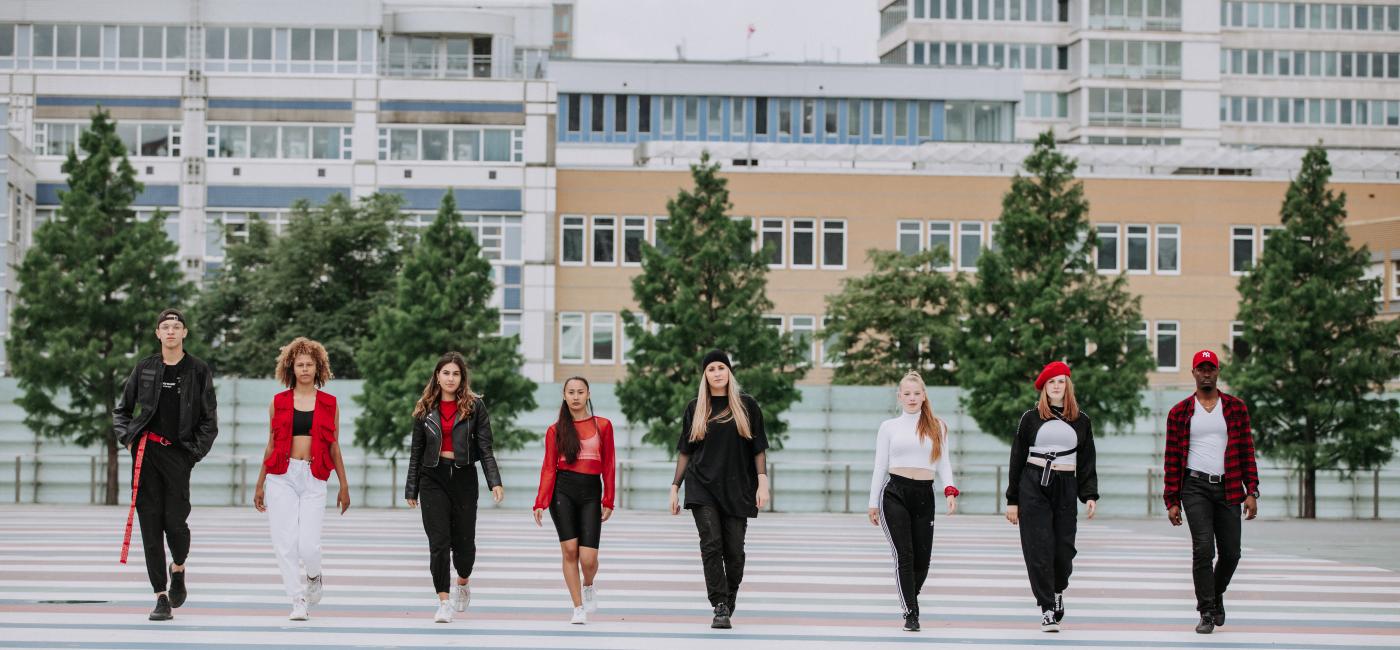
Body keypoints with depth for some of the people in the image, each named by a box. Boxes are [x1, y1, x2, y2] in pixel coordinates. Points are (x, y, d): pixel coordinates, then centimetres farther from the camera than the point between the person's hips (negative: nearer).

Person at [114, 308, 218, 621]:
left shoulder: (198, 371, 4)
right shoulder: (144, 368, 8)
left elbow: (209, 421, 7)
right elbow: (121, 410, 18)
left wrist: (195, 453, -2)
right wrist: (128, 439, 4)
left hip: (178, 454, -2)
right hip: (145, 452, 2)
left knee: (175, 520, -8)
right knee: (151, 522, -2)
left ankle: (178, 567, 27)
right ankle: (161, 597, 2)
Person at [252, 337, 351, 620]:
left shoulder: (329, 404, 9)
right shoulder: (278, 402, 9)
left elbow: (334, 447, 12)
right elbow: (271, 445, 14)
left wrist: (344, 486, 10)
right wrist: (260, 484, 13)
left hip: (313, 479, -1)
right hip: (282, 477, 1)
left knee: (308, 545, -12)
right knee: (285, 543, -5)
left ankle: (314, 578, 21)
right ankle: (298, 601, 7)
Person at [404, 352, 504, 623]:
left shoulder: (474, 406, 1)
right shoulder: (425, 409, 6)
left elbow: (485, 447, -2)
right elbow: (416, 452, 10)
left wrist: (495, 482, -12)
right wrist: (411, 489, 8)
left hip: (464, 477, 0)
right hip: (433, 478, 1)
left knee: (464, 540, 6)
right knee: (439, 541, -7)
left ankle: (463, 581, 37)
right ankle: (443, 601, -3)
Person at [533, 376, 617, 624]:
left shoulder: (602, 425, 7)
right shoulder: (556, 430, 6)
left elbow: (609, 466, 7)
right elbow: (548, 468, 3)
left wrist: (608, 501, 2)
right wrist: (540, 503, -6)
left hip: (591, 492, 0)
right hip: (562, 490, 0)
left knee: (588, 558, -9)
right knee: (570, 550, -7)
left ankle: (589, 587, 26)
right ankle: (578, 607, 6)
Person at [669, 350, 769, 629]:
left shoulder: (747, 406, 6)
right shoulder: (695, 409, 10)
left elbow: (758, 449, 5)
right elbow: (685, 452, 13)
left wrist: (762, 482, -6)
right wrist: (675, 487, 9)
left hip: (737, 489, 0)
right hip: (702, 488, 0)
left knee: (734, 550, 0)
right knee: (711, 545, -13)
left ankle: (729, 606, 19)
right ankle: (720, 609, -14)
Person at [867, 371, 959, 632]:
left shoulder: (937, 426, 13)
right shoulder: (889, 427, 10)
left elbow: (943, 463, 9)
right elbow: (880, 467, 10)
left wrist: (950, 490, -9)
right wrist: (873, 503, 5)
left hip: (924, 495, 2)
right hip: (895, 493, -2)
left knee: (922, 558, 2)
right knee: (904, 554, -11)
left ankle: (909, 599, 26)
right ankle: (911, 613, -8)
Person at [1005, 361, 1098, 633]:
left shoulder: (1081, 421, 11)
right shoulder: (1031, 418, 6)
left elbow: (1087, 461, 12)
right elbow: (1017, 459, 7)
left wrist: (1090, 495, 0)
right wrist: (1012, 499, 3)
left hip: (1066, 488, 1)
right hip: (1033, 487, -1)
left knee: (1064, 549, 1)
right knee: (1039, 549, -6)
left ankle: (1058, 591, 31)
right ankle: (1047, 610, -2)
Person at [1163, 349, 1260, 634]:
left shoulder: (1236, 407, 8)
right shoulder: (1180, 412, 5)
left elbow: (1247, 451, 8)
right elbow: (1172, 458, 6)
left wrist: (1251, 492, 0)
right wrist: (1172, 501, 1)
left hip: (1228, 488, 2)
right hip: (1195, 486, -2)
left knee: (1231, 552, 4)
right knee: (1203, 548, -13)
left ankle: (1216, 594, 33)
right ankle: (1207, 612, -4)